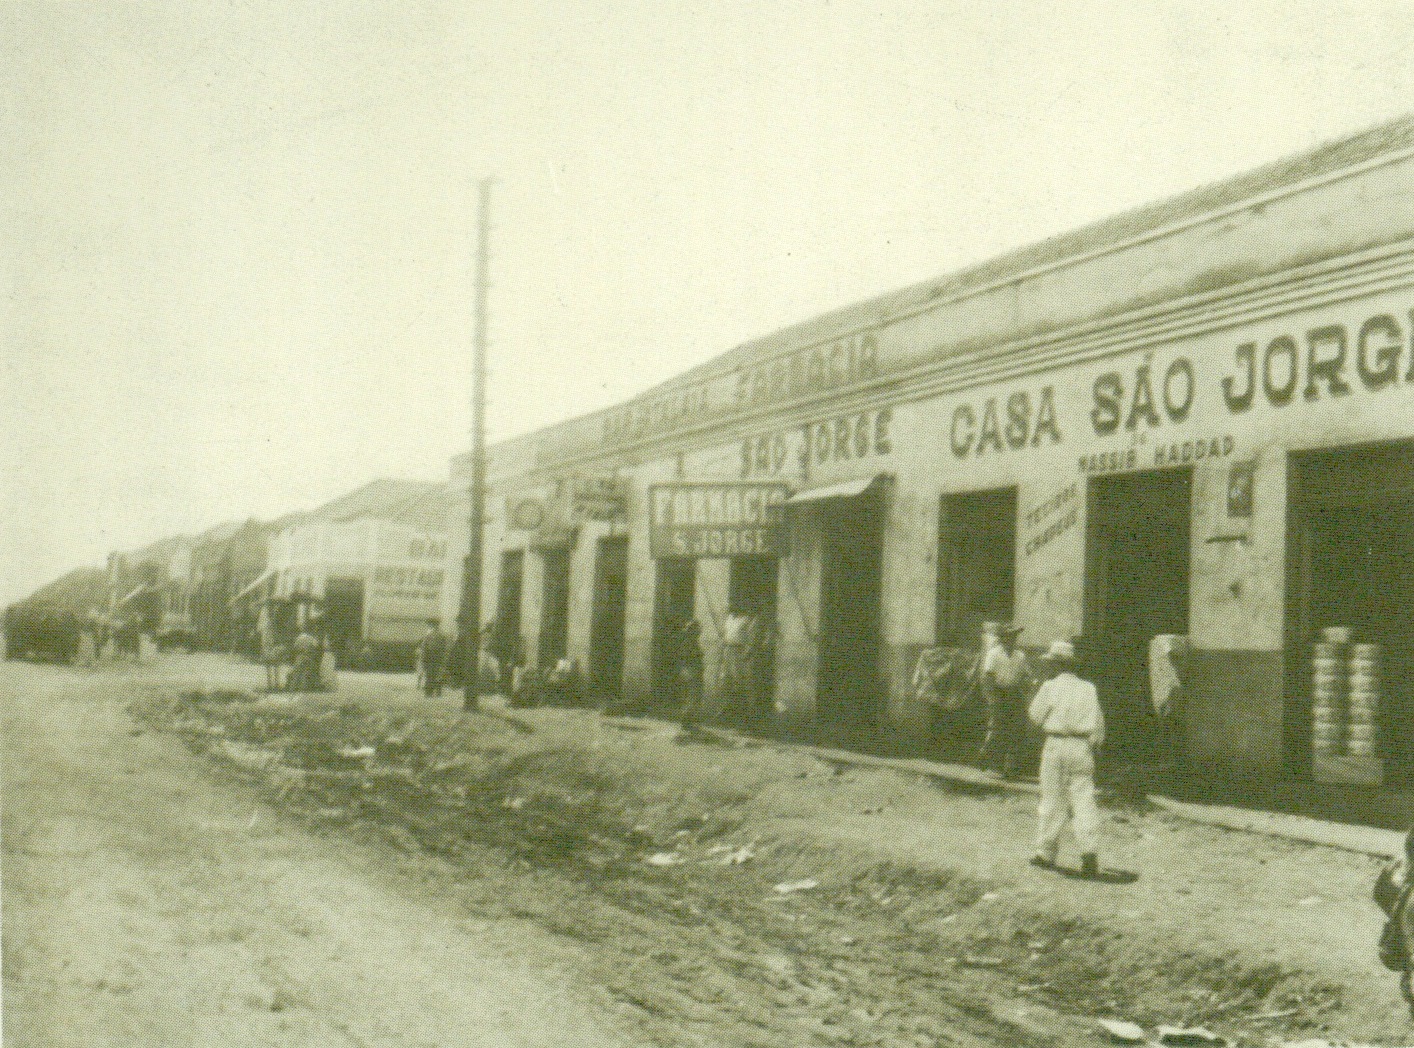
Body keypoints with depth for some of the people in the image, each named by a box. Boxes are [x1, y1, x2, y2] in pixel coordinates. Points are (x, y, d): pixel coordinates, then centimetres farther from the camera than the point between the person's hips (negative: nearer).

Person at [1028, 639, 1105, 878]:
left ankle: (1046, 853, 15)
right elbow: (1098, 723, 6)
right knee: (1083, 798, 1)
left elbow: (1036, 717, 2)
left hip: (1056, 744, -2)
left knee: (1053, 799, 7)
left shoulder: (1050, 687, -5)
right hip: (1083, 747, 2)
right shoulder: (1088, 689, 5)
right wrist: (1094, 743, 17)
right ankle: (1090, 850, -14)